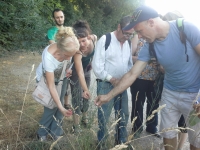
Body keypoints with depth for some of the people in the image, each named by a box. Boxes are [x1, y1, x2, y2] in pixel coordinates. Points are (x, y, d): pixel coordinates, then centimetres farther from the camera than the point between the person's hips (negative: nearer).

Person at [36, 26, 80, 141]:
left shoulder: (68, 49, -32)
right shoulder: (48, 57, -43)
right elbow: (51, 86, -37)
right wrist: (61, 108, -39)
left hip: (60, 77, 4)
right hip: (45, 78, -4)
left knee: (60, 103, -1)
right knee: (51, 106, -4)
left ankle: (55, 133, 18)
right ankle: (42, 134, 19)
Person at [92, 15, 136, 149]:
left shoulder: (128, 43, 6)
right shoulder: (105, 40, -12)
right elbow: (97, 66, -14)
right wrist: (112, 79, -13)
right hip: (106, 85, -5)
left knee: (123, 115, 15)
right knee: (104, 117, 5)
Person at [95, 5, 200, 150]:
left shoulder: (185, 28, -21)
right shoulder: (149, 46, -8)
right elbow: (132, 74, -5)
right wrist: (109, 95, -5)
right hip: (170, 92, 4)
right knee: (168, 132, 12)